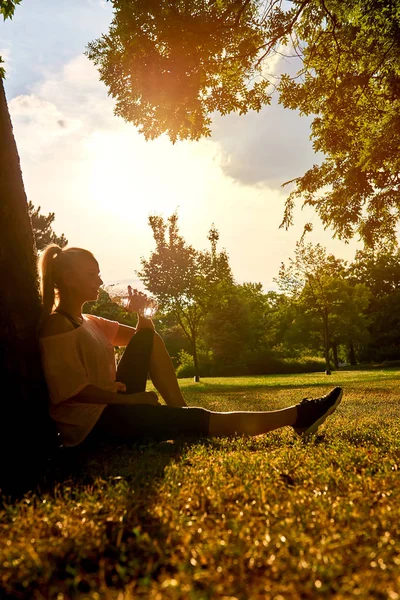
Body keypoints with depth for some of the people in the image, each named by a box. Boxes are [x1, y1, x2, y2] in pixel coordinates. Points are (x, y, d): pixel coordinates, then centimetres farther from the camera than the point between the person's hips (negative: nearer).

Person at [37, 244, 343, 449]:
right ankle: (295, 416, -16)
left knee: (148, 338, -3)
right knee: (195, 420, -18)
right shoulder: (57, 325, -12)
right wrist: (128, 399, -17)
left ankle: (181, 412, -6)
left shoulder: (88, 322, 14)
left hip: (113, 404, 9)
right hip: (90, 423, -9)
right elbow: (73, 390, -21)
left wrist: (142, 313, -3)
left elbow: (142, 338, 17)